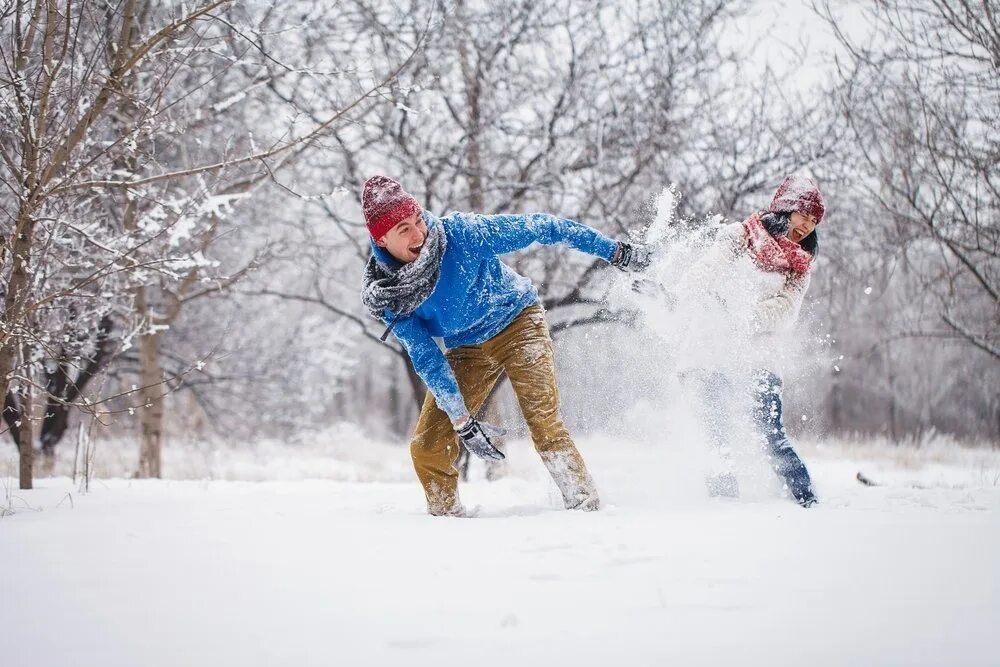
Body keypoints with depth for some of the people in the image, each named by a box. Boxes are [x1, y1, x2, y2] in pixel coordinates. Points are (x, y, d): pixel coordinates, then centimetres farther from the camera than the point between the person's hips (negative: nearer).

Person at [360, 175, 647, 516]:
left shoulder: (462, 232, -26)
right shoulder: (384, 295, -18)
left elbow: (537, 228, -17)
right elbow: (426, 359, -15)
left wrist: (613, 250, -14)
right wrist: (461, 421, -20)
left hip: (517, 324, -3)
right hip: (467, 349, 3)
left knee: (545, 426, -20)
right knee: (428, 447, -5)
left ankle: (585, 505, -12)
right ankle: (445, 514, 17)